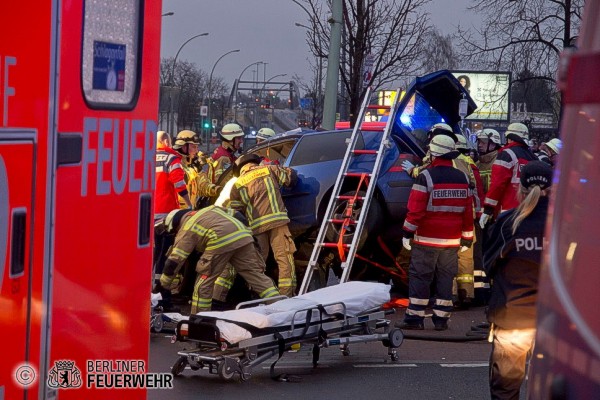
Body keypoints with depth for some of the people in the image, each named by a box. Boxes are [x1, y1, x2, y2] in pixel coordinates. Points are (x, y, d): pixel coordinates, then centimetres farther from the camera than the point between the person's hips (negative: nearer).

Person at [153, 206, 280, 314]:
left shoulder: (185, 231, 14)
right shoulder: (209, 210, 34)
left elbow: (174, 261, 10)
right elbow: (235, 214, 31)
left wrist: (162, 285, 18)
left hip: (221, 242, -6)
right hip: (243, 236, 6)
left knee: (204, 281, 8)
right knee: (256, 274, 8)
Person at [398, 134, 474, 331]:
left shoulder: (426, 176, -11)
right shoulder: (462, 178, 8)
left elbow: (416, 208, -14)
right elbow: (468, 209, 10)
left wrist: (407, 232, -6)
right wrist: (467, 237, 17)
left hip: (427, 239, -5)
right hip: (452, 240, 5)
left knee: (419, 276, 0)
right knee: (446, 277, 10)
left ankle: (415, 317, 0)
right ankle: (441, 318, 11)